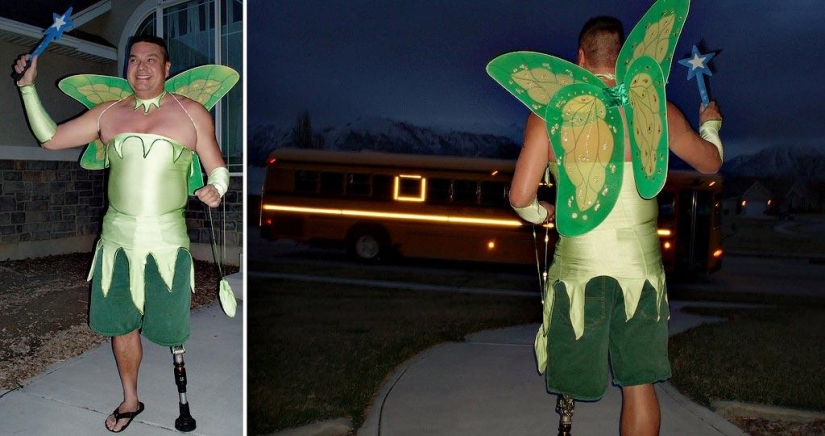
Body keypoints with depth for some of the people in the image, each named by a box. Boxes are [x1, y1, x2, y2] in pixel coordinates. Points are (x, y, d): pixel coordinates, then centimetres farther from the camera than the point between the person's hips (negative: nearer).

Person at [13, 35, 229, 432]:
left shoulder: (192, 113, 0)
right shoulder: (107, 114, 8)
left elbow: (218, 168, 2)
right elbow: (49, 138, 12)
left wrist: (216, 189, -20)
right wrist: (28, 86, 7)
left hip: (167, 239, -3)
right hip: (117, 236, 4)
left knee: (168, 330, 4)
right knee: (121, 324, 14)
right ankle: (130, 401, 34)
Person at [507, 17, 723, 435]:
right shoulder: (656, 111, 1)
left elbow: (520, 197, -6)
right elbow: (710, 162, 18)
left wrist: (542, 213, 16)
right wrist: (710, 123, 39)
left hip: (579, 266, -1)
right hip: (641, 266, 2)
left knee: (574, 379, 13)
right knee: (640, 384, 13)